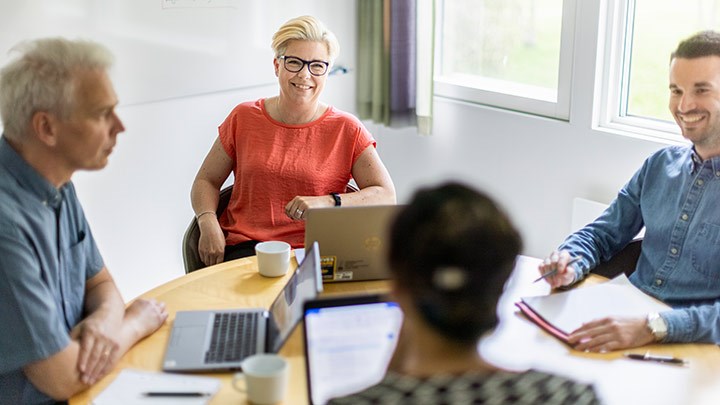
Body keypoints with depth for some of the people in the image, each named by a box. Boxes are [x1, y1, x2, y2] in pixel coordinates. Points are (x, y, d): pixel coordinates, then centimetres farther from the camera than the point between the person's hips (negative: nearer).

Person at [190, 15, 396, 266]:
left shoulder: (347, 130, 3)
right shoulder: (244, 118, 9)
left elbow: (386, 196, -3)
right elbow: (206, 181, 16)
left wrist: (327, 202, -19)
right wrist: (208, 222, -6)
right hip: (245, 248, 0)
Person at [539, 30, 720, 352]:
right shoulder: (659, 166, 12)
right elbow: (601, 234, 18)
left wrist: (653, 327, -33)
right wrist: (570, 264, -5)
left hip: (690, 348, -5)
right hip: (625, 319, 6)